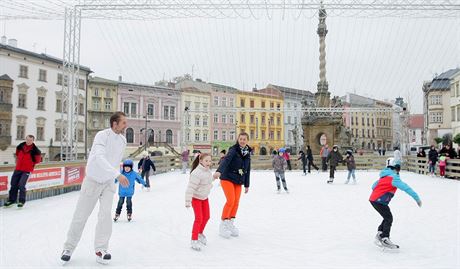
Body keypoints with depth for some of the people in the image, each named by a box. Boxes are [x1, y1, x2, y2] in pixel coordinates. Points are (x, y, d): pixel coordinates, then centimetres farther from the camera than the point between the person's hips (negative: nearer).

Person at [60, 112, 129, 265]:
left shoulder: (123, 140, -1)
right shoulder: (102, 135, -20)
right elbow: (100, 158, -34)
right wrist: (118, 175, -41)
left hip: (109, 182, 4)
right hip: (93, 180, -4)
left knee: (105, 215, -9)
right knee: (81, 216, 6)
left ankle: (100, 250, 3)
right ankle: (69, 248, 25)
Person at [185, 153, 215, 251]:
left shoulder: (208, 171, -5)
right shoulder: (197, 173, -31)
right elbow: (190, 188, -32)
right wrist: (188, 201, -32)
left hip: (204, 197, 8)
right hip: (196, 198, -8)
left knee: (206, 217, 16)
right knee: (199, 218, -10)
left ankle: (200, 233, 39)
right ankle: (194, 240, 4)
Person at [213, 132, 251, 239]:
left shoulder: (248, 153, 5)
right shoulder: (233, 150, -15)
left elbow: (247, 169, 12)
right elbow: (226, 160, -33)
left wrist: (247, 185, 14)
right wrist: (219, 171, -52)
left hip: (238, 181, 6)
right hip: (227, 178, -6)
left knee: (236, 202, 4)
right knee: (231, 200, -15)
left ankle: (231, 224, 22)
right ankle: (223, 225, 1)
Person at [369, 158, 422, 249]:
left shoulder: (385, 176, 18)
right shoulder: (393, 177, -13)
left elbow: (374, 186, 26)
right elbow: (405, 187, -23)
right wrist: (416, 197, -23)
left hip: (374, 199, 9)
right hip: (379, 201, -9)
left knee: (388, 217, 18)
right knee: (389, 218, -5)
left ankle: (380, 234, 22)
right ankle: (385, 239, -5)